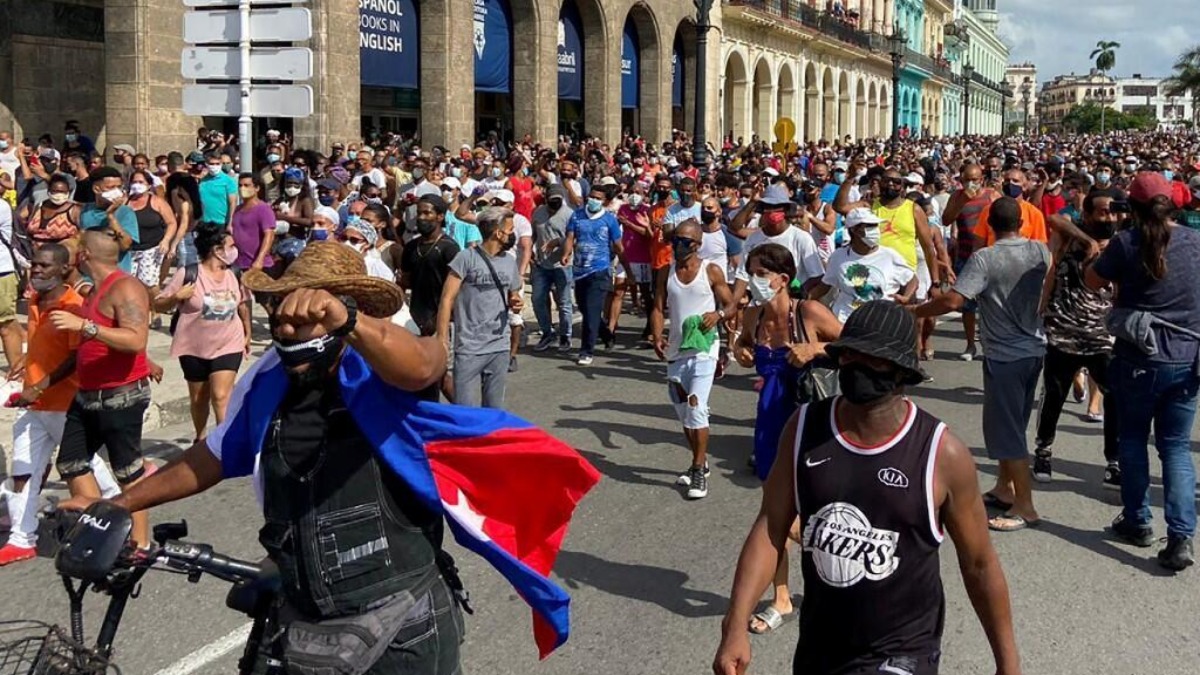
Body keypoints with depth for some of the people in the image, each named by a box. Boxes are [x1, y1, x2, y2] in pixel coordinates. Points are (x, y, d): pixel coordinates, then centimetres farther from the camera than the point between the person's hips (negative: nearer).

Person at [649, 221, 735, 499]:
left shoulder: (712, 272, -4)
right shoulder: (667, 273, 6)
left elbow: (731, 305, 1)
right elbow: (658, 309, 5)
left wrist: (718, 314, -21)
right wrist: (657, 338, -11)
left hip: (704, 349, -5)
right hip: (676, 350, 5)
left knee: (696, 409, -15)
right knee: (683, 412, 13)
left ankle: (699, 471, -5)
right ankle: (700, 462, 31)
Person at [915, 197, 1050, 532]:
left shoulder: (984, 259, -18)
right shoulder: (1040, 252, 1)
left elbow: (953, 301, -26)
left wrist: (913, 311, -15)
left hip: (1004, 354, -7)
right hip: (1034, 348, 7)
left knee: (1007, 429, 0)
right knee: (1013, 423, 20)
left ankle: (1025, 507, 4)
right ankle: (1004, 489, 31)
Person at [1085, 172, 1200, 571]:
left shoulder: (1126, 243, -11)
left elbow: (1092, 283, 2)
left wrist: (1106, 254, 17)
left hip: (1139, 359, -3)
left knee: (1132, 440, 16)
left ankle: (1137, 522, 24)